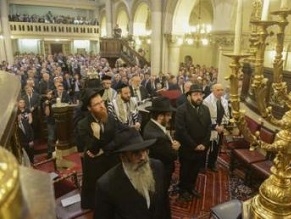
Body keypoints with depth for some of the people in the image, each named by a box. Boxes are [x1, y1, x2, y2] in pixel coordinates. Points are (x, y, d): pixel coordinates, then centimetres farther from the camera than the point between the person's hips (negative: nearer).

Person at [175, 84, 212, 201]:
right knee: (185, 171, 14)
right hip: (187, 149, -5)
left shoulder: (205, 109, 4)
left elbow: (209, 127, 4)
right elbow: (181, 131, -20)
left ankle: (191, 187, 42)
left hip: (201, 148, 5)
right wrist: (194, 145, -17)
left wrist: (204, 144, -7)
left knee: (195, 170, 19)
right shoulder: (181, 110, -16)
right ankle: (183, 190, 36)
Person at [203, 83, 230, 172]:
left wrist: (222, 125, -4)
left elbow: (226, 114, 10)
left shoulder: (224, 101, 5)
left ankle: (212, 164, 35)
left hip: (220, 128, 6)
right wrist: (215, 126, -18)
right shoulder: (207, 101, -17)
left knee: (216, 148, 16)